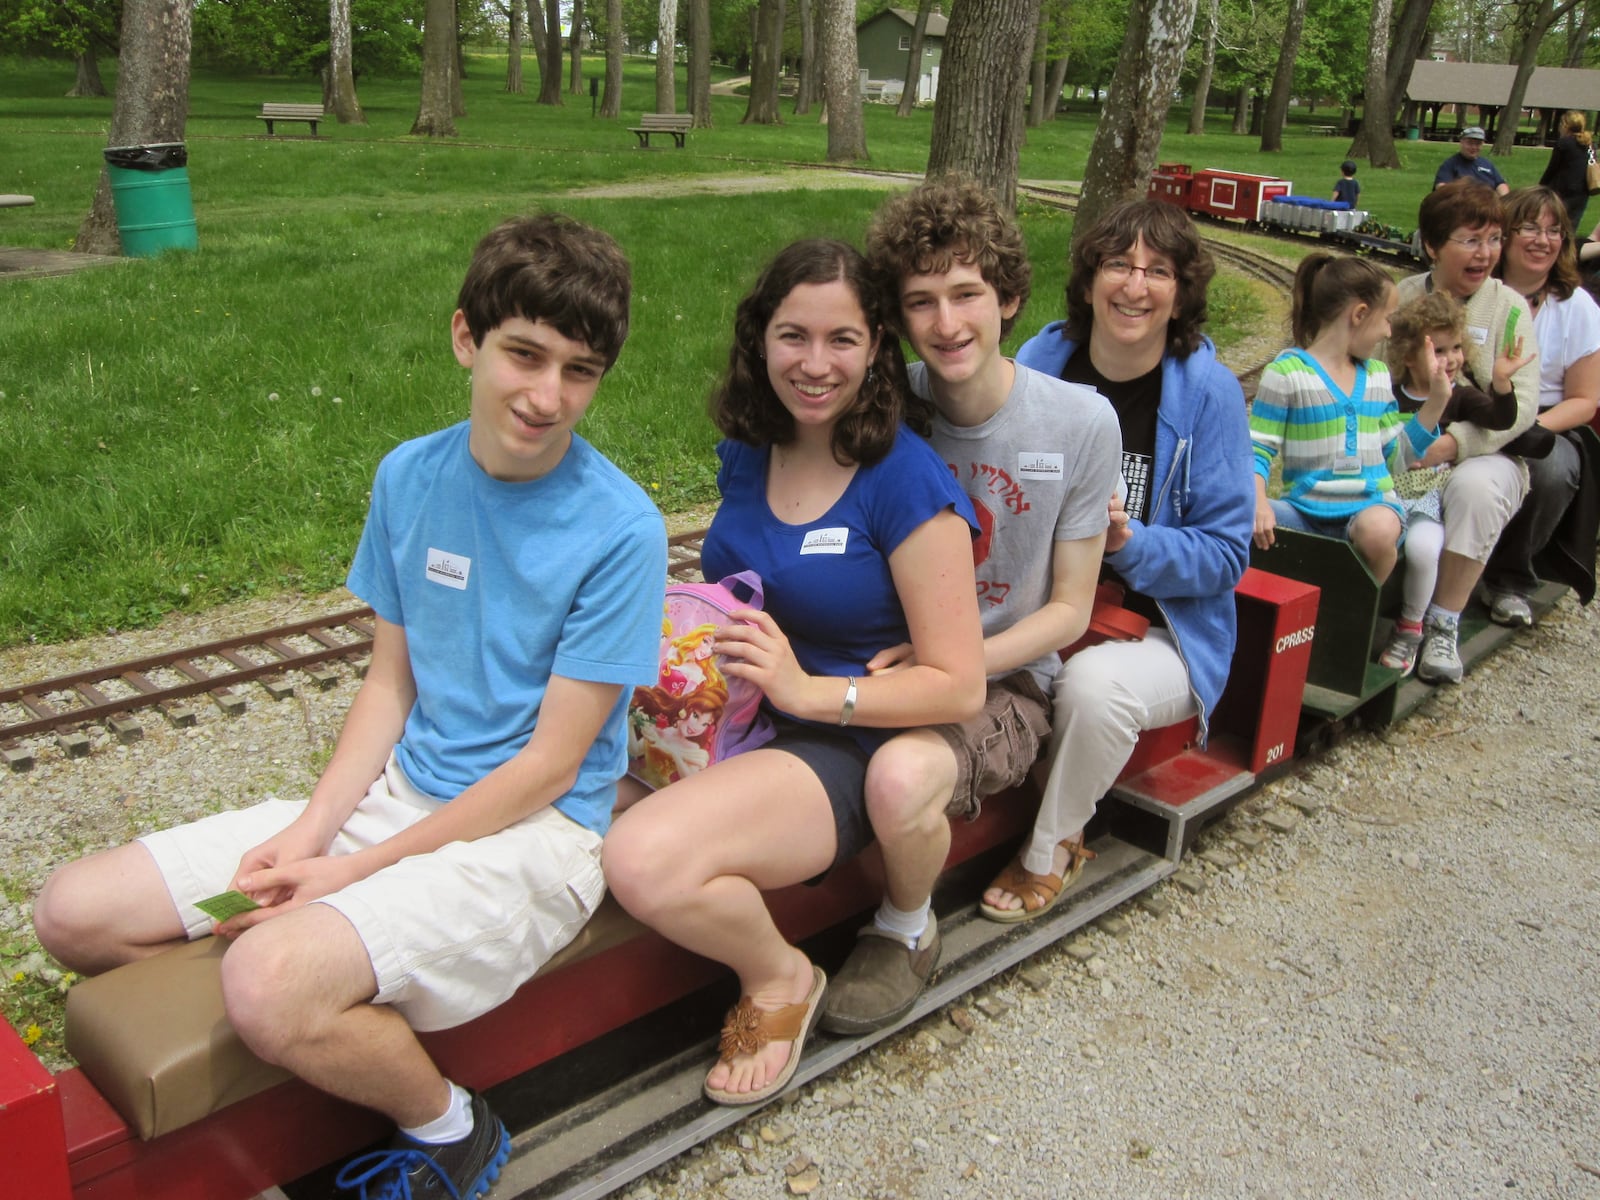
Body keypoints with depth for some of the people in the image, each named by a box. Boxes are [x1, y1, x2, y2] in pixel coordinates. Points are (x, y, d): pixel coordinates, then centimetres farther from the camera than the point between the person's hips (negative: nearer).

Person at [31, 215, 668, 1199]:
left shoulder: (621, 528, -17)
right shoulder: (410, 476, 2)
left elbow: (550, 764, -15)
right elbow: (392, 682, 8)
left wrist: (352, 871, -14)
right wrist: (309, 830, -7)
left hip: (532, 834, -6)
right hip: (399, 791, 7)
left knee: (272, 981, -30)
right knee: (76, 914, -1)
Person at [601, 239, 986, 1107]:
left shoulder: (905, 479, -14)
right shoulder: (748, 451, 6)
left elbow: (958, 685, -13)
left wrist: (807, 690, -22)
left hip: (841, 750, -7)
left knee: (646, 862, -31)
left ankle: (780, 979, 2)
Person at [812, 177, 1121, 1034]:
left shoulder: (1080, 422, -7)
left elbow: (1069, 610, -2)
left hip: (1005, 678, -2)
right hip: (885, 667, 3)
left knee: (900, 777, -35)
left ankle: (907, 933, -1)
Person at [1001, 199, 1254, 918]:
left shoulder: (1207, 391, -9)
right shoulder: (1040, 363, -1)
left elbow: (1226, 555, -8)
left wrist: (1129, 541, -24)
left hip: (1162, 631, -2)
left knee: (1095, 681, -35)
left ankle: (1049, 852, -7)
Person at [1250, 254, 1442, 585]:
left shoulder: (1378, 374, 18)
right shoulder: (1287, 372, -1)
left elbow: (1395, 456, 20)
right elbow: (1257, 450, -4)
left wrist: (1437, 402, 11)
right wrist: (1258, 502, -22)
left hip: (1372, 506, 3)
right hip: (1306, 510, -3)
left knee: (1378, 529, -35)